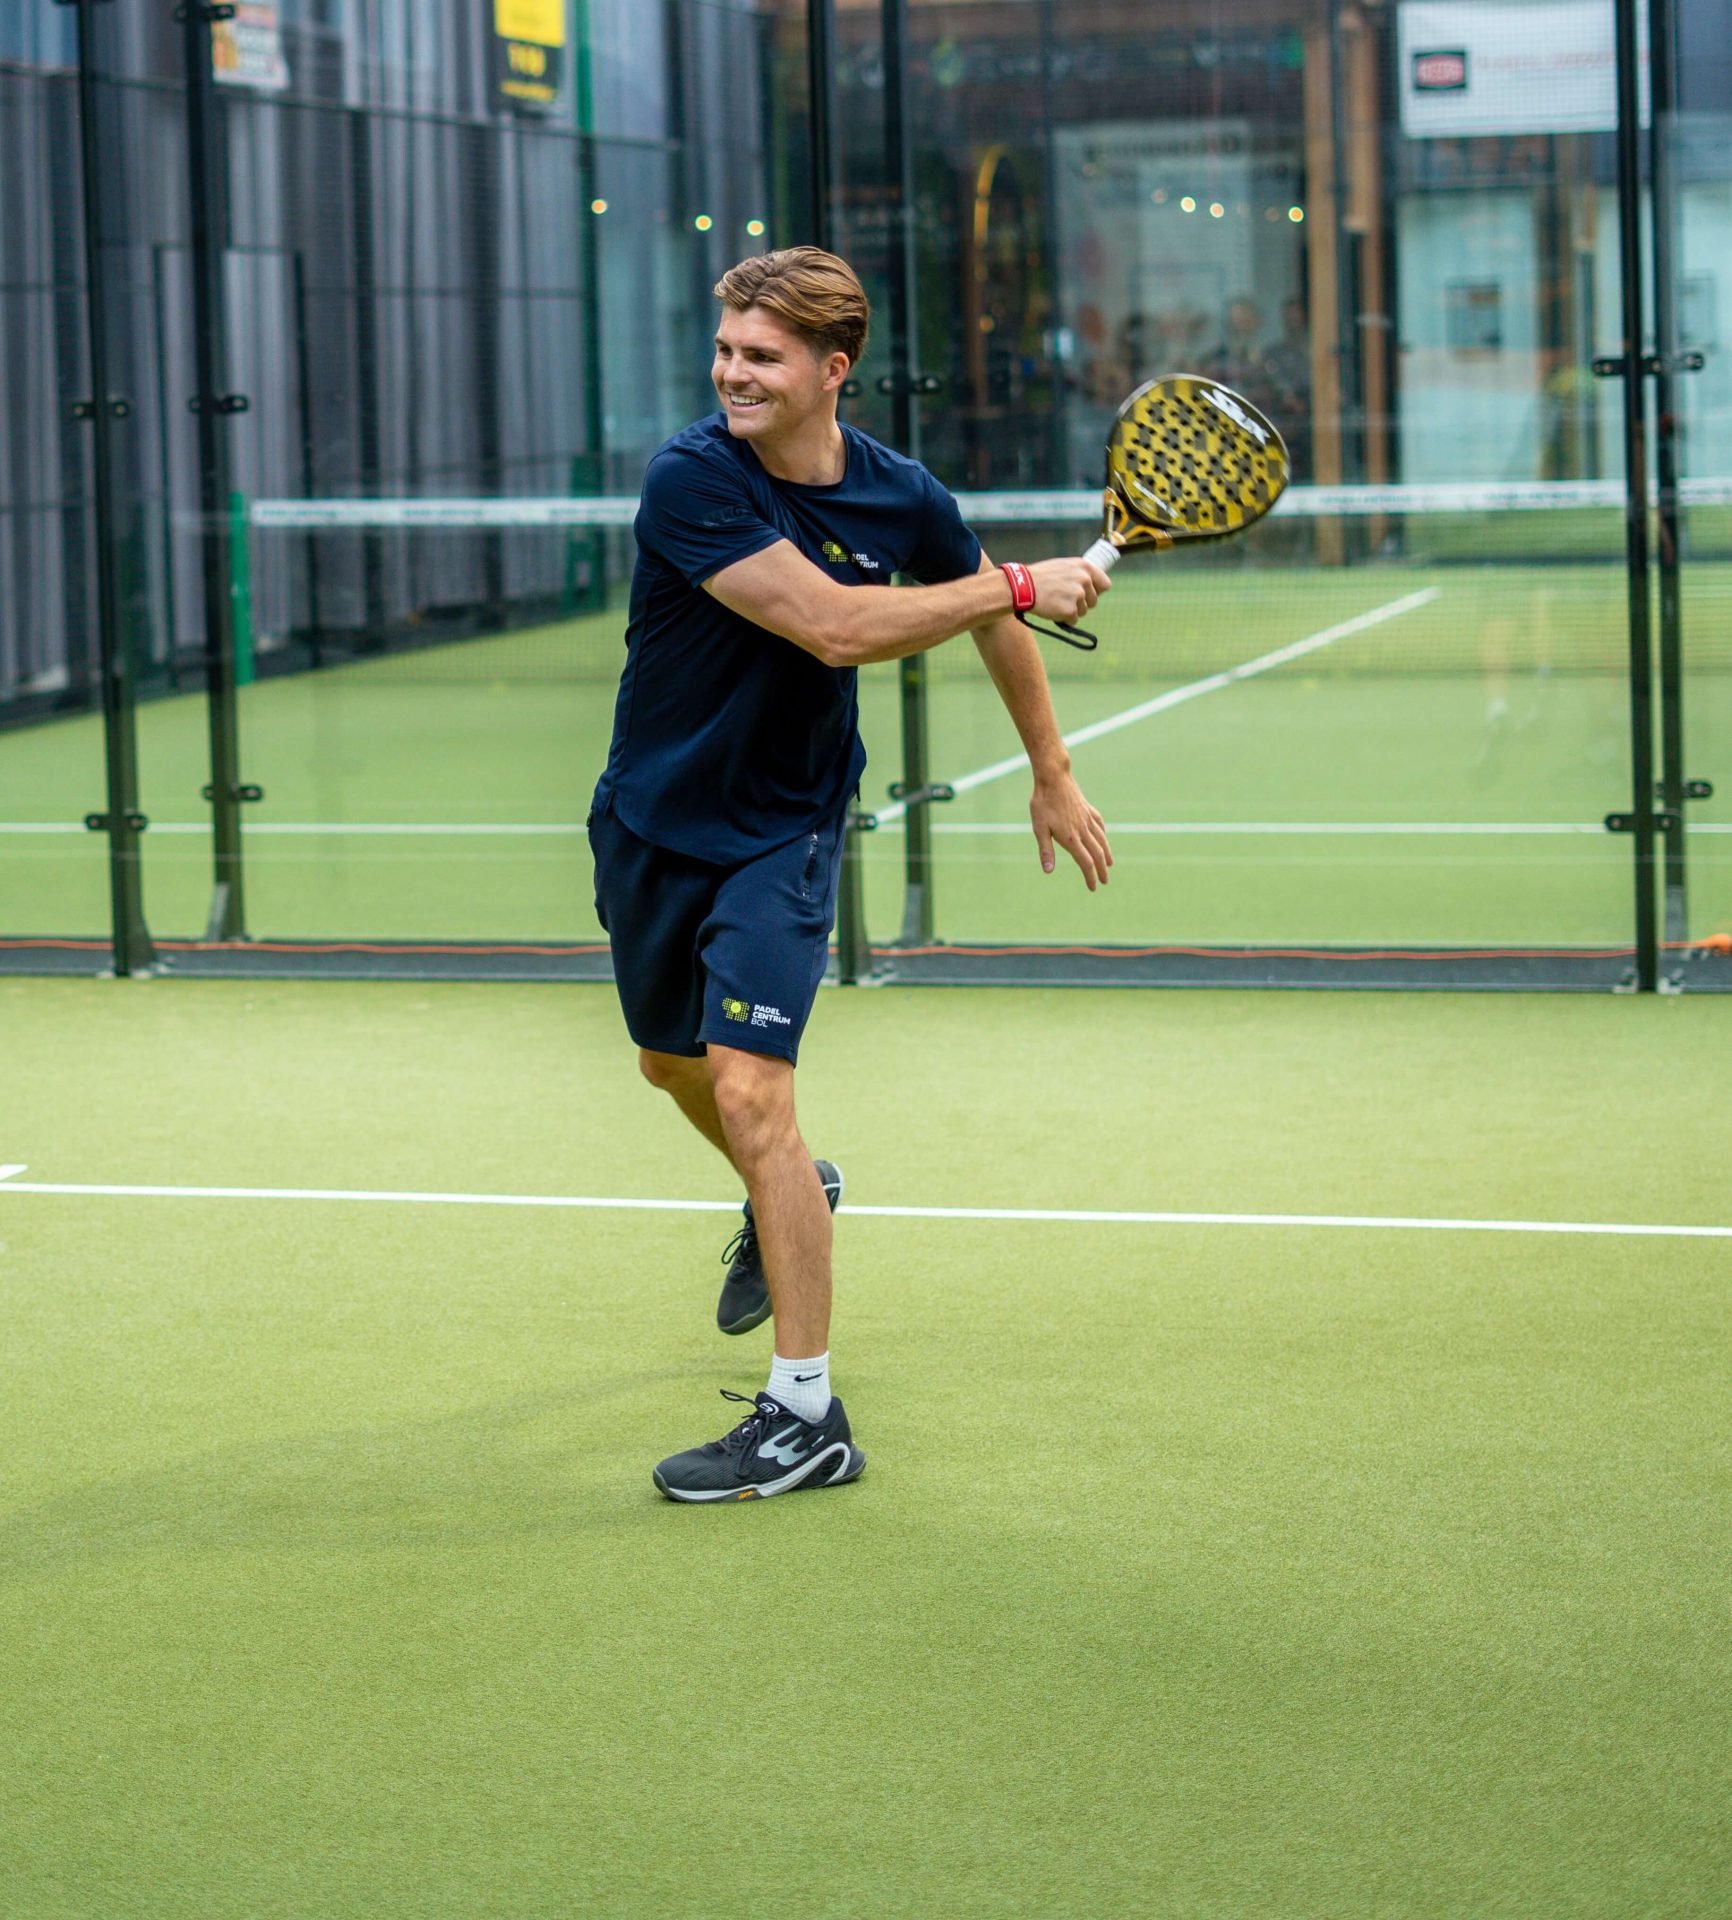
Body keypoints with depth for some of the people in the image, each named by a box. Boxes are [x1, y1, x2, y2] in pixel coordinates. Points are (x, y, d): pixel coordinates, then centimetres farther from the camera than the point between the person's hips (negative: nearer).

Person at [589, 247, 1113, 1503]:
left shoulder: (902, 499, -11)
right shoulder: (691, 481, -22)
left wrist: (1053, 775, 18)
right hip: (654, 822, 2)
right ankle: (791, 1200, 56)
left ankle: (807, 1418, -11)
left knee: (750, 1092, -16)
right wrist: (1019, 584, -26)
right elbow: (835, 624, -31)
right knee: (673, 1062, 23)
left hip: (784, 833, -2)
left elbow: (993, 622, 11)